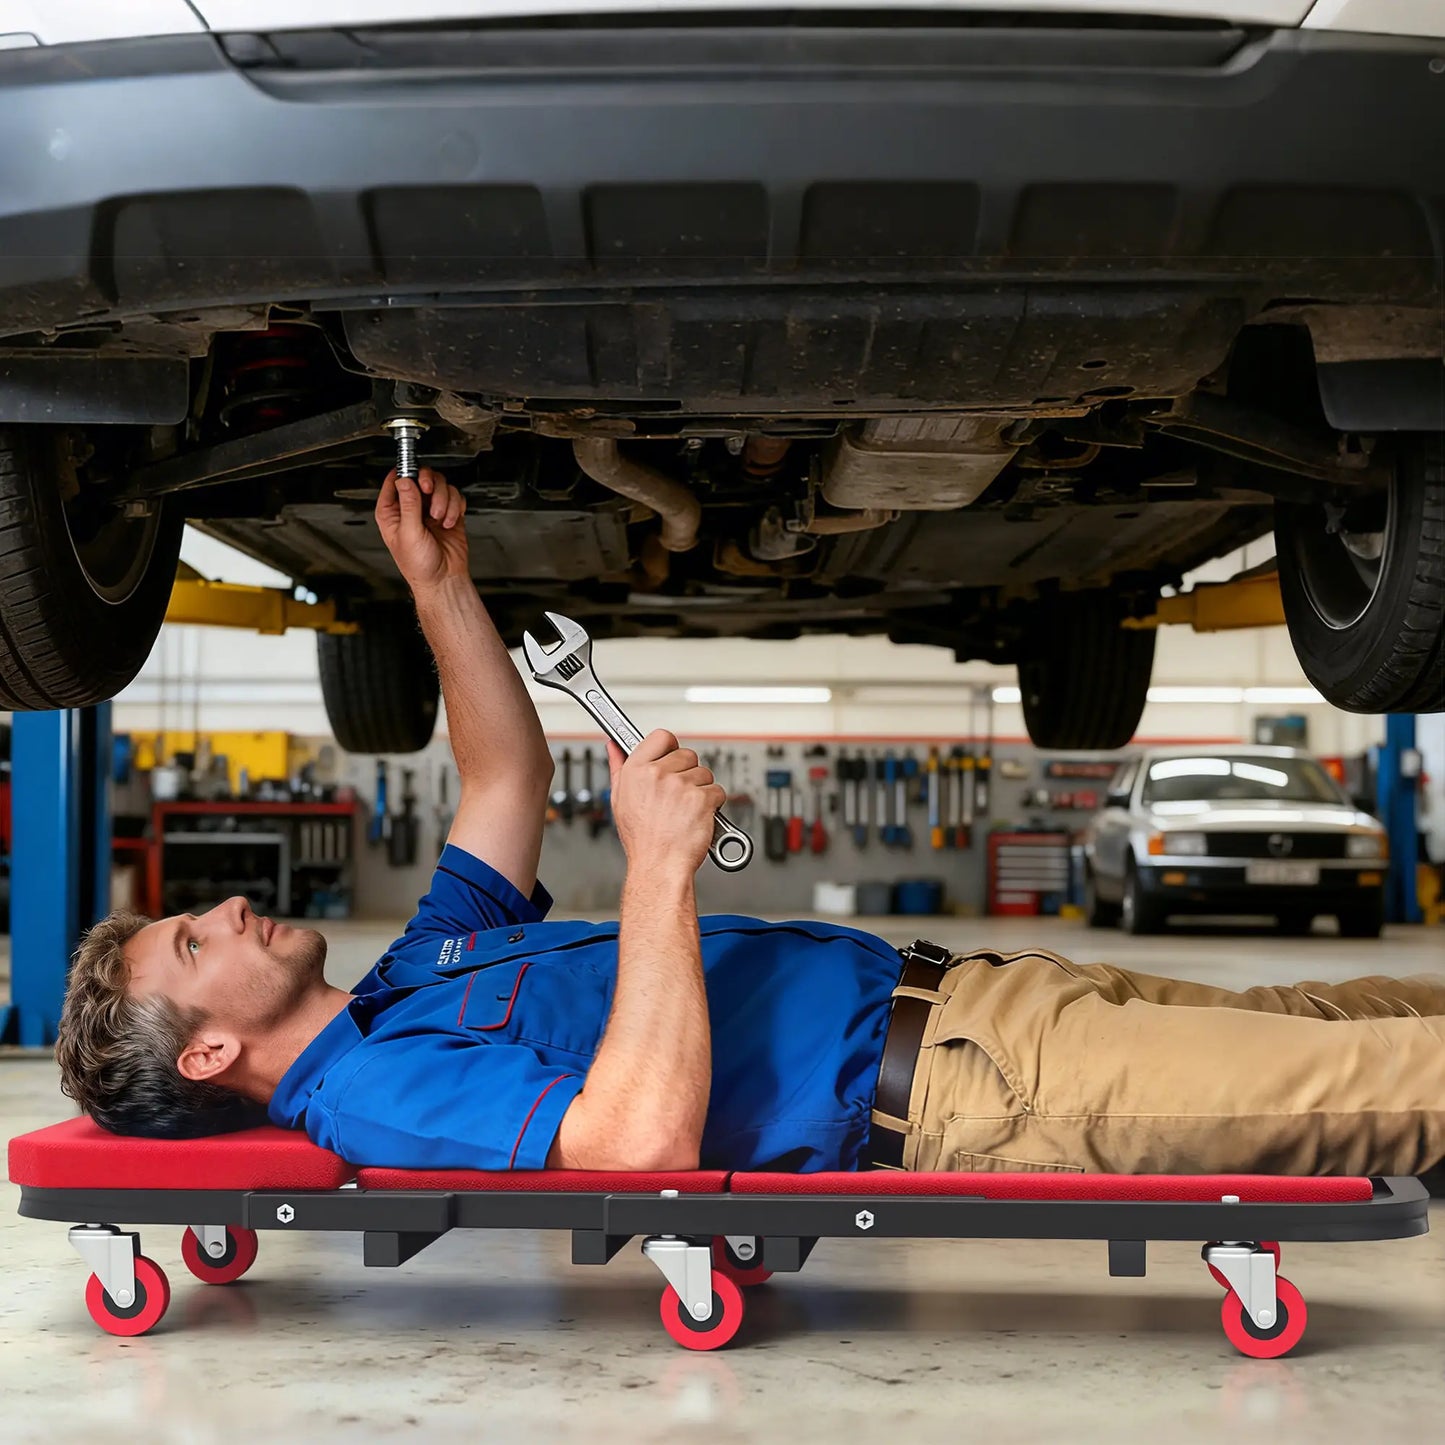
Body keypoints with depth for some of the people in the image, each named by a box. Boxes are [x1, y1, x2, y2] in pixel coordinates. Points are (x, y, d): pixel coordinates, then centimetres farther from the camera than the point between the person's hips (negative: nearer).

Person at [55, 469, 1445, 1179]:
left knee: (1306, 1021, 10)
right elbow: (645, 1136, -31)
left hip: (937, 992, 9)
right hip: (939, 1097, -9)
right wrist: (657, 866, -27)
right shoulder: (379, 1094, -15)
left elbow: (506, 774, 26)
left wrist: (438, 582, 19)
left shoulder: (409, 981, 16)